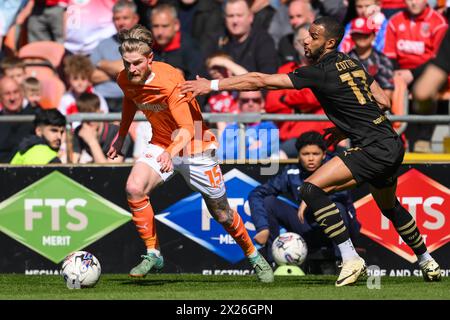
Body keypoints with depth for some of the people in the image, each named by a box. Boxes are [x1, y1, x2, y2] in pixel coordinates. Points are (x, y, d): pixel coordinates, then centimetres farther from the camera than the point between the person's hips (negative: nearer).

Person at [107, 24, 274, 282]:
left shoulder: (170, 81, -31)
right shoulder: (125, 80, -12)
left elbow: (187, 129, -37)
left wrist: (171, 152, -55)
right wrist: (121, 135, 18)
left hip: (195, 147, -5)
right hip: (161, 145, 5)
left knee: (221, 213, 8)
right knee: (134, 188, -25)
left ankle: (254, 257, 34)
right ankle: (153, 254, -11)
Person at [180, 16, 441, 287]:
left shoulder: (320, 72, -13)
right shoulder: (351, 63, 12)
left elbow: (261, 81, -15)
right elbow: (383, 102, 17)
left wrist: (212, 85, -13)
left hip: (374, 149, -10)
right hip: (392, 144, 10)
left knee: (312, 189, -16)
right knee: (389, 207, 30)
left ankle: (351, 259, -16)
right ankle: (428, 263, 48)